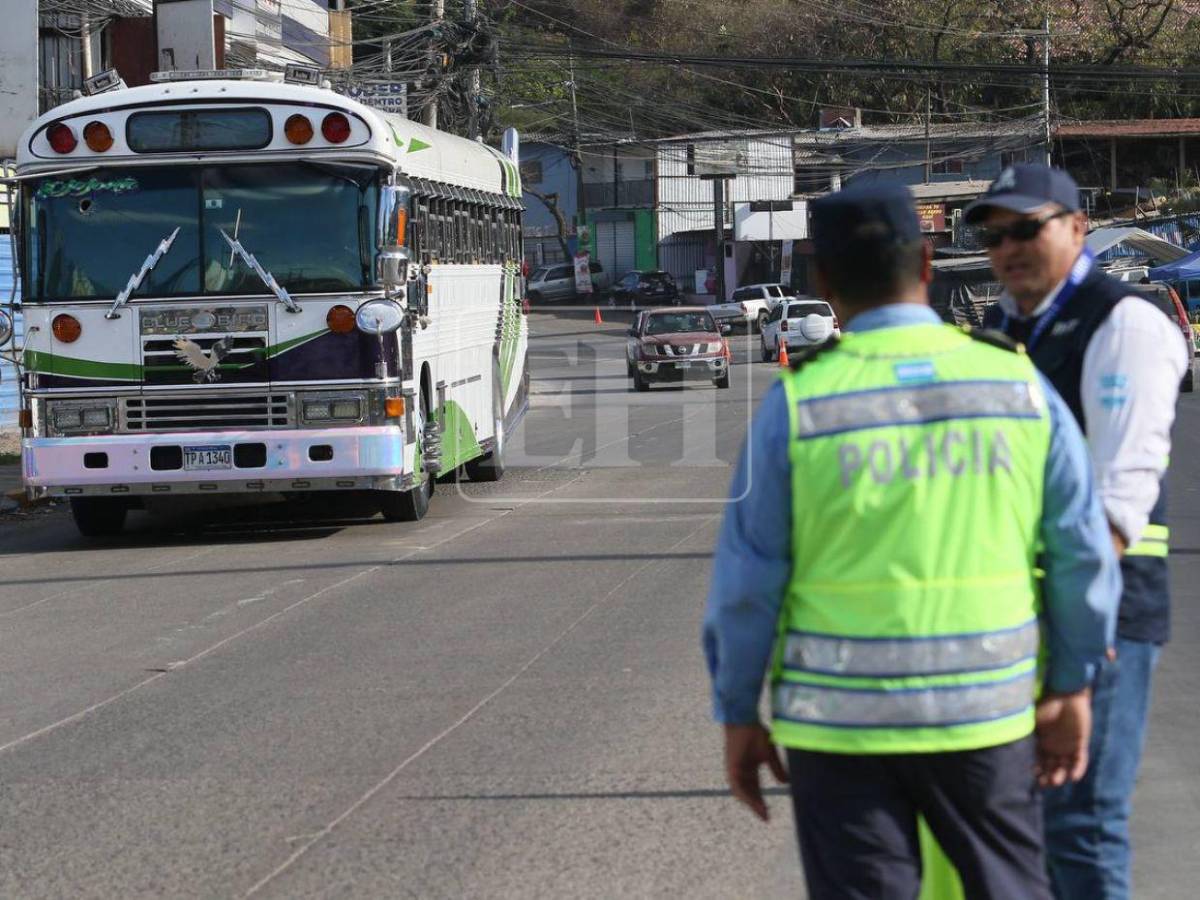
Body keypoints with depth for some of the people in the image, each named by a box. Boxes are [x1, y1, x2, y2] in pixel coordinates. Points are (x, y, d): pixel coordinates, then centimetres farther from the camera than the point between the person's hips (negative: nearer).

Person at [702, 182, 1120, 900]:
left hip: (841, 715, -1)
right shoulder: (1018, 385, -3)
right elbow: (1084, 551, 0)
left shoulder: (798, 404, -8)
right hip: (985, 710, 2)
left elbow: (747, 579, -5)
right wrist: (1071, 686, 11)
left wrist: (738, 716, 5)